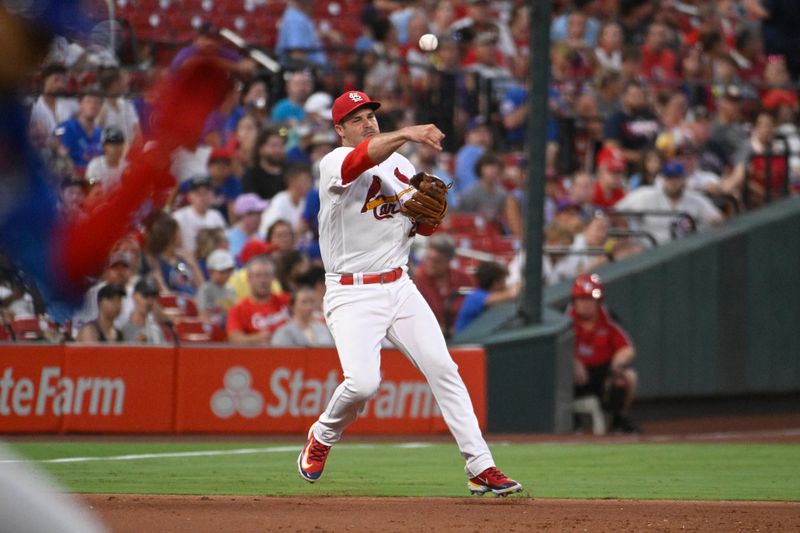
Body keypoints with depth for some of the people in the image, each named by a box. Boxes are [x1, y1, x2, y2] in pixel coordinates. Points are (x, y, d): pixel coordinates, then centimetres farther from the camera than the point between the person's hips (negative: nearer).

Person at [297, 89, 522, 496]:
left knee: (442, 368, -6)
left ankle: (481, 468, -5)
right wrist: (405, 135, -51)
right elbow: (363, 158, -33)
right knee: (363, 383, -21)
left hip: (400, 287, 6)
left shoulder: (401, 167, 12)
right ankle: (323, 436, 12)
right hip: (352, 293, -6)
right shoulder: (335, 164, -9)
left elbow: (424, 228, 17)